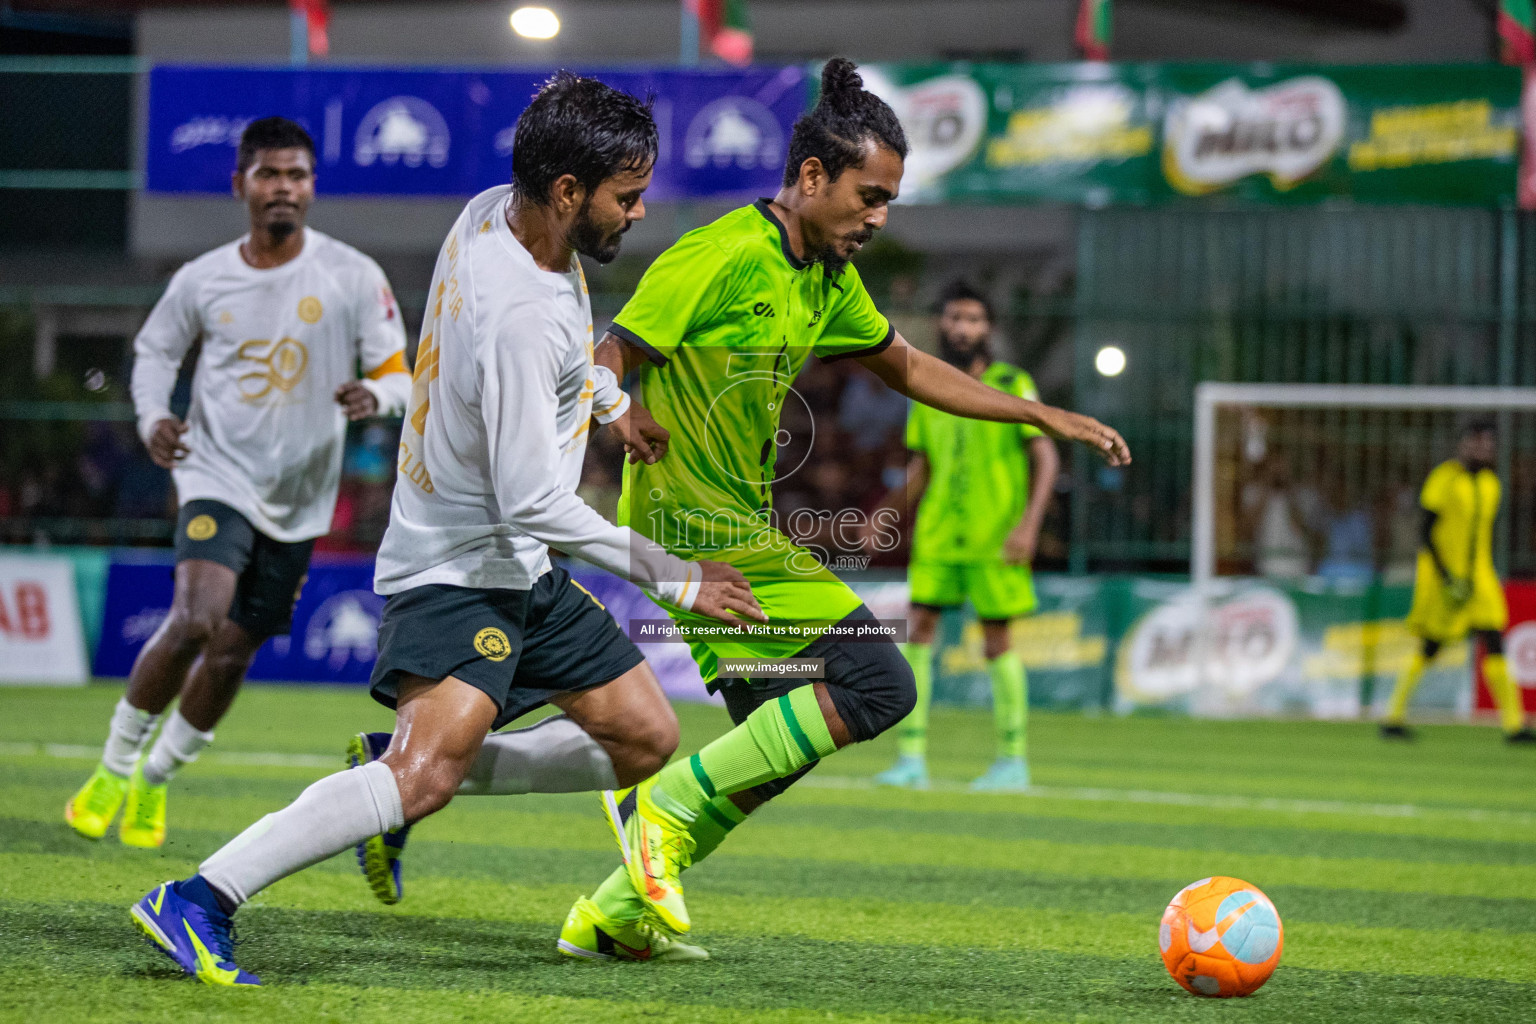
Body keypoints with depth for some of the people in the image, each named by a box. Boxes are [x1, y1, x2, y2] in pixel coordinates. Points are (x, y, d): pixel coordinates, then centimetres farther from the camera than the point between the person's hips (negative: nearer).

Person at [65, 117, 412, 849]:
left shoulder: (352, 277, -5)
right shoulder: (203, 279, -2)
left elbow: (398, 375, -2)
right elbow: (155, 348, 15)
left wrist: (375, 396, -25)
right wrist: (152, 417, -4)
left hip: (298, 500, 2)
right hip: (219, 477, -2)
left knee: (233, 652, 5)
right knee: (197, 619, -23)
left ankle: (156, 777, 28)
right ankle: (114, 766, -5)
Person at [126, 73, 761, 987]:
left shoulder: (494, 212, 0)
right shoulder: (519, 315, -28)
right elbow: (531, 501, -26)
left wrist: (612, 403, 23)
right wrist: (673, 580, -18)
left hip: (522, 570, 10)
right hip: (457, 568, -10)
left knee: (646, 740, 8)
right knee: (427, 771, -27)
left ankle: (404, 777, 15)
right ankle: (199, 902, -24)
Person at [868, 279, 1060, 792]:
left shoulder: (1013, 386, -3)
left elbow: (1046, 457, -5)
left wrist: (1030, 523, -16)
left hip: (995, 538, -4)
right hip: (937, 537, 4)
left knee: (997, 640, 0)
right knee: (917, 630, -5)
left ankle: (1013, 759, 12)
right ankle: (911, 758, -3)